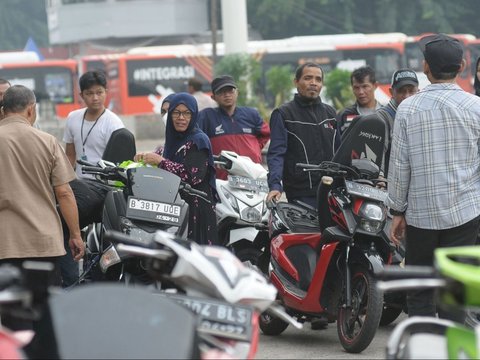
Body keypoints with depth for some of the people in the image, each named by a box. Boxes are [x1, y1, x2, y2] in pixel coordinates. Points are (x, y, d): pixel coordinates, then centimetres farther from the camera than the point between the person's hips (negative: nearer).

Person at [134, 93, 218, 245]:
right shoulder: (174, 139, 15)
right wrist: (147, 156, 11)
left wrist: (160, 161, -16)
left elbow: (194, 175, -19)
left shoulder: (199, 140, -8)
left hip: (195, 208, -7)